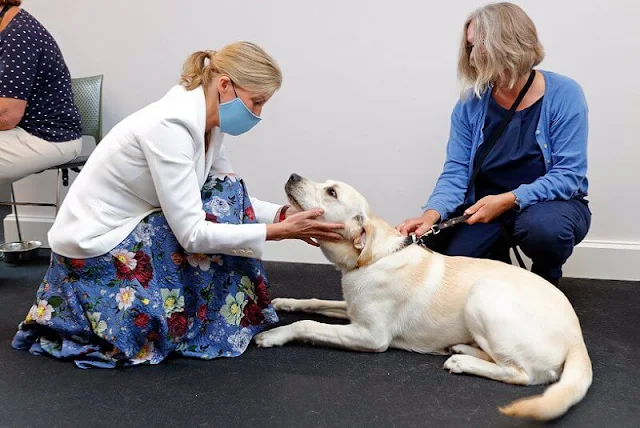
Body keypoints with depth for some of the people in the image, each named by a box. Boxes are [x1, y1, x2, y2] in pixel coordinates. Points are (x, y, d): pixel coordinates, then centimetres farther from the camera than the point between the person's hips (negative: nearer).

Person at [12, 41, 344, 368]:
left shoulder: (204, 123, -1)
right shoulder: (171, 125, -27)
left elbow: (236, 199, 7)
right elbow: (192, 233, -28)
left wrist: (283, 215, -9)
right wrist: (279, 231, -26)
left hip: (124, 234, 9)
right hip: (93, 251, -9)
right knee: (225, 199, -15)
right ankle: (219, 326, 0)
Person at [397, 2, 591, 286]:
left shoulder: (563, 95, -14)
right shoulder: (470, 103, -5)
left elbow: (568, 175, -17)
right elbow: (456, 172, -9)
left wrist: (508, 200, -29)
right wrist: (432, 214, -29)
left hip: (550, 202, -2)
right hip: (485, 208, 3)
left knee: (545, 227, -37)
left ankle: (546, 283, -1)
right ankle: (497, 260, 18)